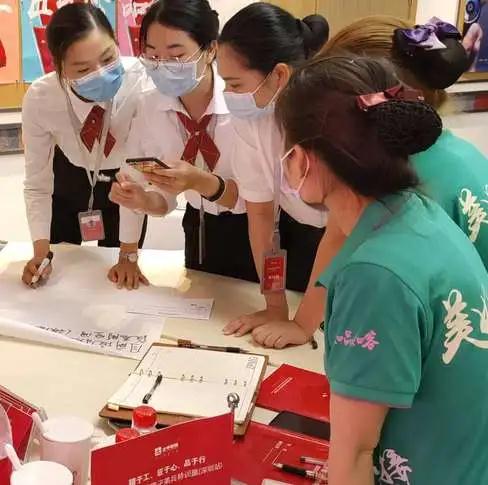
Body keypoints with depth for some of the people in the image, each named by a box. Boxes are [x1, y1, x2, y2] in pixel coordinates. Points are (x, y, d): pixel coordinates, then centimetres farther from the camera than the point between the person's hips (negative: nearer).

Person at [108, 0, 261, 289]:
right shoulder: (150, 106, -12)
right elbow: (165, 200, -5)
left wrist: (202, 183, -36)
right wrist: (141, 200, -25)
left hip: (255, 239, -4)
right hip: (198, 234, 4)